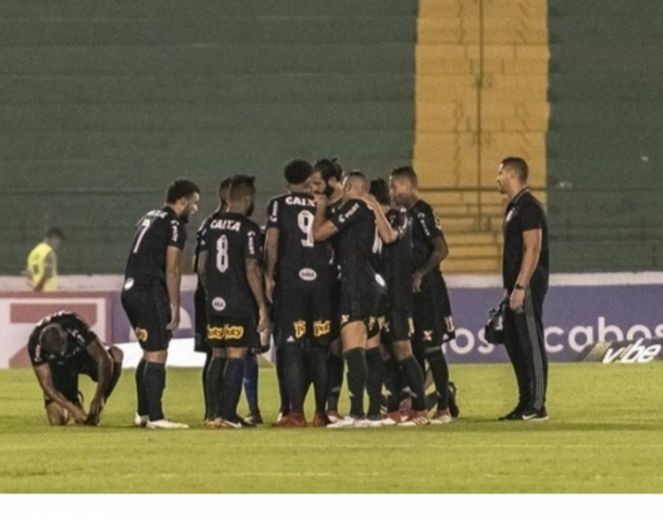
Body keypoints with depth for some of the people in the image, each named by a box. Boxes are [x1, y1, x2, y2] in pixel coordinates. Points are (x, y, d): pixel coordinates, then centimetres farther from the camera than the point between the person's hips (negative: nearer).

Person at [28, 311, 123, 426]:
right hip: (59, 367, 1)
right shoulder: (35, 343, -32)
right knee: (57, 420, -14)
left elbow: (105, 359, -35)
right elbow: (47, 386, -28)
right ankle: (75, 401, 22)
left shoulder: (76, 329, -37)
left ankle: (95, 411, -20)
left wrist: (98, 398, -41)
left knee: (116, 354, -34)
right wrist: (73, 409, -37)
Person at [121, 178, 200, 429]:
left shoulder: (148, 218, 20)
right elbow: (172, 270, -12)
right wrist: (175, 307, -9)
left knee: (149, 353, 18)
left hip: (130, 289, 9)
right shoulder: (175, 226, -7)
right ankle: (155, 417, -10)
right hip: (150, 292, -9)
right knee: (157, 355, -7)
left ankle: (143, 413, 21)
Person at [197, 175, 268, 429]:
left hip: (215, 302, 6)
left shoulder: (211, 225, 9)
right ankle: (227, 415, -8)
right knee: (236, 357, -4)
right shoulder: (248, 229, -10)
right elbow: (252, 270, -14)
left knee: (218, 356, 13)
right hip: (240, 303, -6)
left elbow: (201, 267, 11)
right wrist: (262, 306, -10)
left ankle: (215, 413, 14)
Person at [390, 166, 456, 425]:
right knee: (413, 349, 10)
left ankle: (444, 409, -4)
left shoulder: (422, 213, -13)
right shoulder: (405, 214, 14)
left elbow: (441, 249, -20)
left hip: (426, 289, -9)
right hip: (411, 292, 9)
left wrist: (421, 274, -18)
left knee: (431, 349, -7)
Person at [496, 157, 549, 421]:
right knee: (513, 342, 12)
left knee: (531, 343, -8)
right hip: (517, 285, 11)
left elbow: (533, 249, -19)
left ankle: (536, 406, -7)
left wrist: (520, 287, -23)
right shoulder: (514, 207, 18)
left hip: (528, 285, -11)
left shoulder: (528, 207, -13)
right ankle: (526, 403, 17)